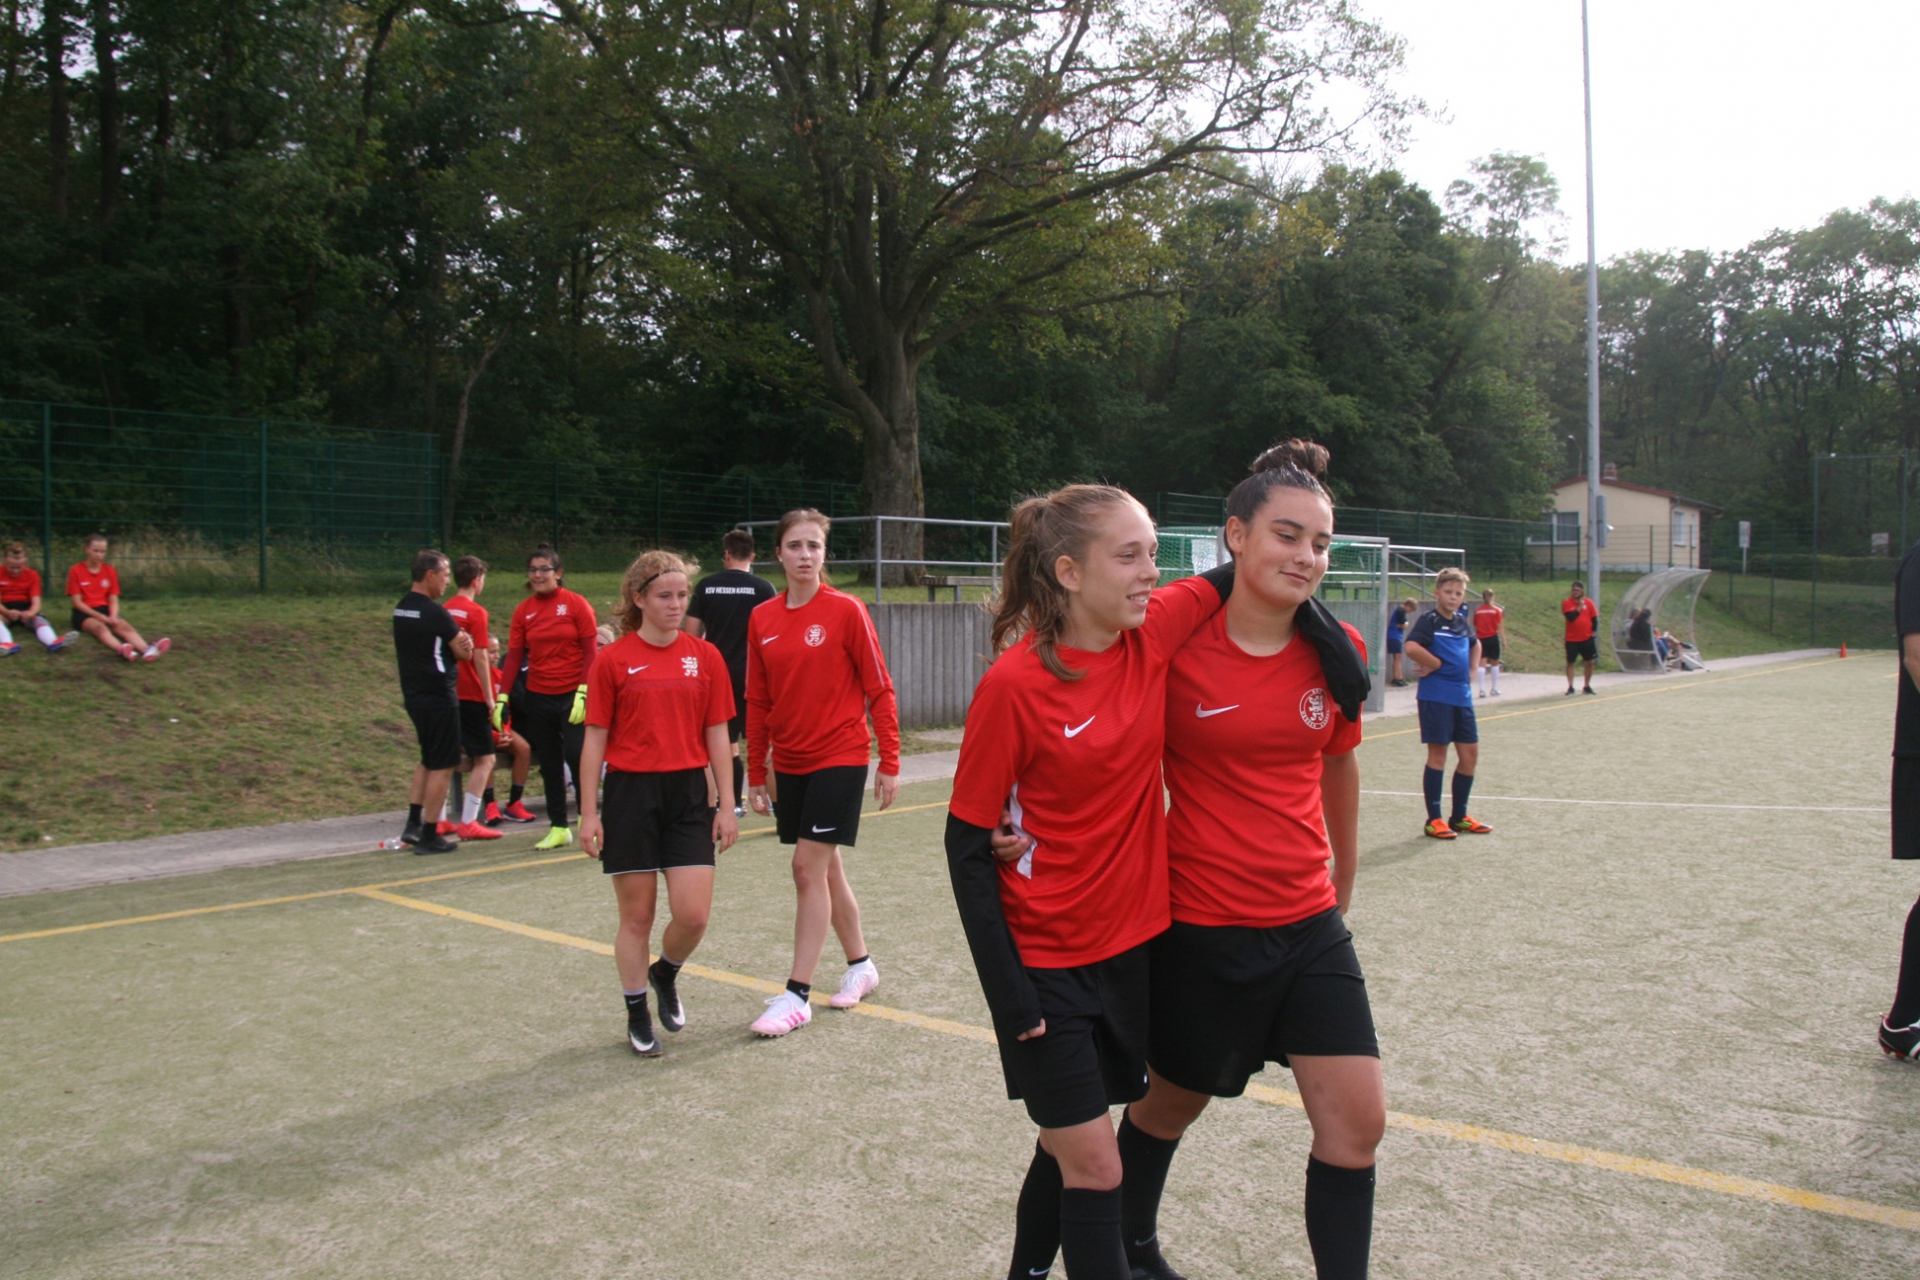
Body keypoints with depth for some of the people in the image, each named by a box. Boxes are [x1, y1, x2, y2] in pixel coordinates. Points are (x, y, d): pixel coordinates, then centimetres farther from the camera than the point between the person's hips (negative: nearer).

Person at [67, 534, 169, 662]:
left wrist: (113, 616, -15)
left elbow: (114, 601, 6)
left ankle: (147, 650, -62)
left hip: (105, 611, 3)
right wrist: (99, 616, -17)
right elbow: (77, 602, -6)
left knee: (124, 626, -29)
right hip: (85, 613, -3)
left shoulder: (110, 571, 9)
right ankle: (122, 650, -70)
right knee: (100, 627, -36)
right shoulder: (75, 571, -1)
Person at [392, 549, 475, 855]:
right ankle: (429, 837, 4)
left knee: (428, 761, 20)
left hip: (413, 695, 9)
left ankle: (413, 824, 15)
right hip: (439, 697, -9)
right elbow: (464, 654, -11)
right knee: (442, 766, 0)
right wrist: (462, 643, 11)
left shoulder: (400, 609, 9)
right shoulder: (435, 613, -17)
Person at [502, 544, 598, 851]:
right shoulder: (523, 611, 6)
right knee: (549, 763, 7)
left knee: (575, 754, -15)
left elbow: (591, 651, -6)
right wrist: (502, 697, -1)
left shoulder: (576, 604, -4)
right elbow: (513, 655, 6)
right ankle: (559, 828, 16)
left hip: (572, 695, -4)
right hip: (538, 697, 4)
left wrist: (583, 692, -13)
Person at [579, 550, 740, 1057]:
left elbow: (717, 735, 6)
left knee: (693, 914, -3)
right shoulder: (613, 660, -3)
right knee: (636, 915, 6)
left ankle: (666, 974, 29)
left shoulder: (705, 656, 3)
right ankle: (637, 1015, 25)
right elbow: (595, 738, 0)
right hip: (630, 793, -2)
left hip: (688, 793, 2)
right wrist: (589, 813, -2)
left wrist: (727, 804, 4)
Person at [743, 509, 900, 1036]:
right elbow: (757, 702, 9)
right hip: (789, 764, 5)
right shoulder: (761, 619, 3)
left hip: (840, 758, -5)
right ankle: (860, 965, 32)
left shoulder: (846, 611, -9)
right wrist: (755, 773, 9)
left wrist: (889, 763, -8)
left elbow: (879, 690, -7)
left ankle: (797, 995, 0)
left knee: (810, 868, -8)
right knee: (824, 869, 14)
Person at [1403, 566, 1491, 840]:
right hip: (1436, 696, -7)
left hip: (1462, 695, 7)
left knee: (1470, 753, 9)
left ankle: (1459, 816, 22)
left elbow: (1475, 645, 34)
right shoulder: (1429, 620, -8)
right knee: (1438, 754, -3)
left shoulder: (1462, 621, 13)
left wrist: (1472, 670, 17)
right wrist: (1438, 664, -15)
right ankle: (1433, 820, 6)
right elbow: (1411, 647, -26)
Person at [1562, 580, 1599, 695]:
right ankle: (1570, 687, 4)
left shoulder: (1588, 602, 1)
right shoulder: (1566, 603, -6)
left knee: (1590, 662, 7)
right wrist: (1580, 607, -17)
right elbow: (1571, 617, -20)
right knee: (1570, 662, -2)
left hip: (1587, 638, 3)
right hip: (1572, 639, -3)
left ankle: (1587, 687, 20)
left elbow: (1594, 618, 6)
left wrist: (1593, 631, 0)